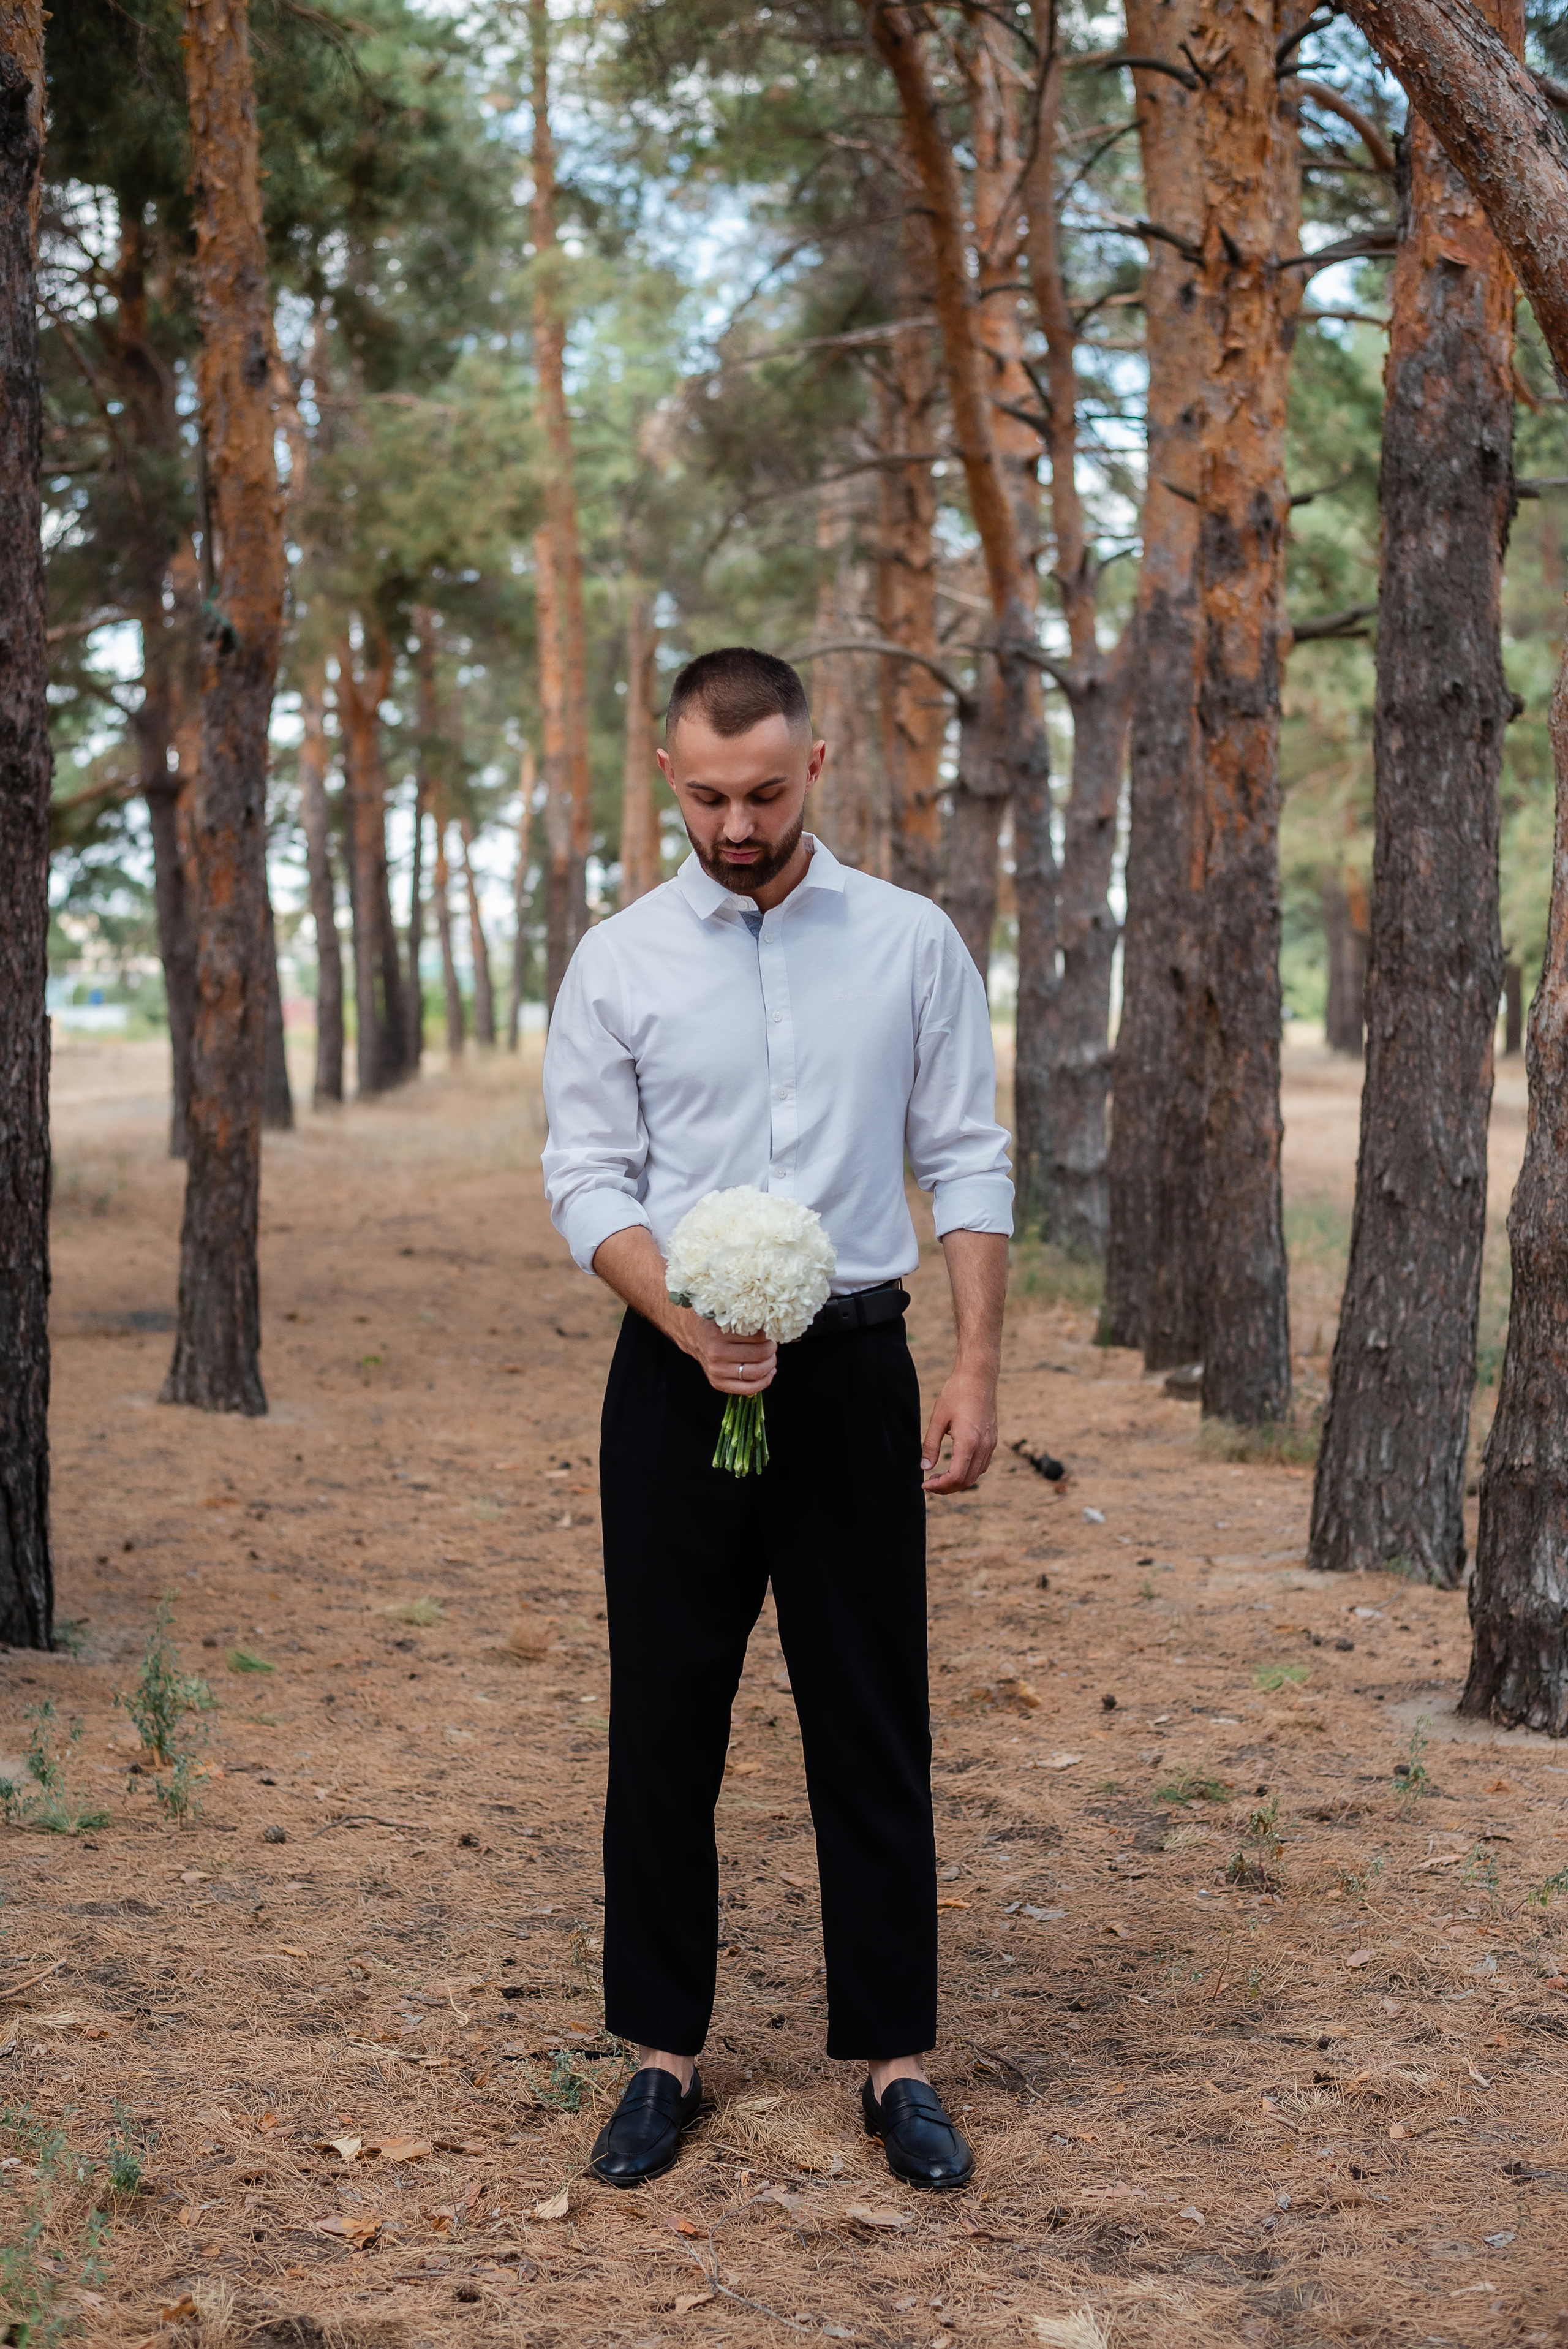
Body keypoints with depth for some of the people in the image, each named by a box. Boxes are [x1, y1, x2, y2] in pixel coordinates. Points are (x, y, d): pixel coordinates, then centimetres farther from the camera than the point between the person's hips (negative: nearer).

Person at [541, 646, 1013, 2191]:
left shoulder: (912, 945, 2)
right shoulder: (617, 962, 1)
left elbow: (968, 1166, 2)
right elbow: (586, 1180, 0)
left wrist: (978, 1371, -6)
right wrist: (691, 1323, -17)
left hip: (852, 1370, 0)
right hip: (677, 1377, 1)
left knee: (872, 1727, 5)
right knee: (665, 1726, 7)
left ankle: (895, 2059, 16)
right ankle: (662, 2052, 19)